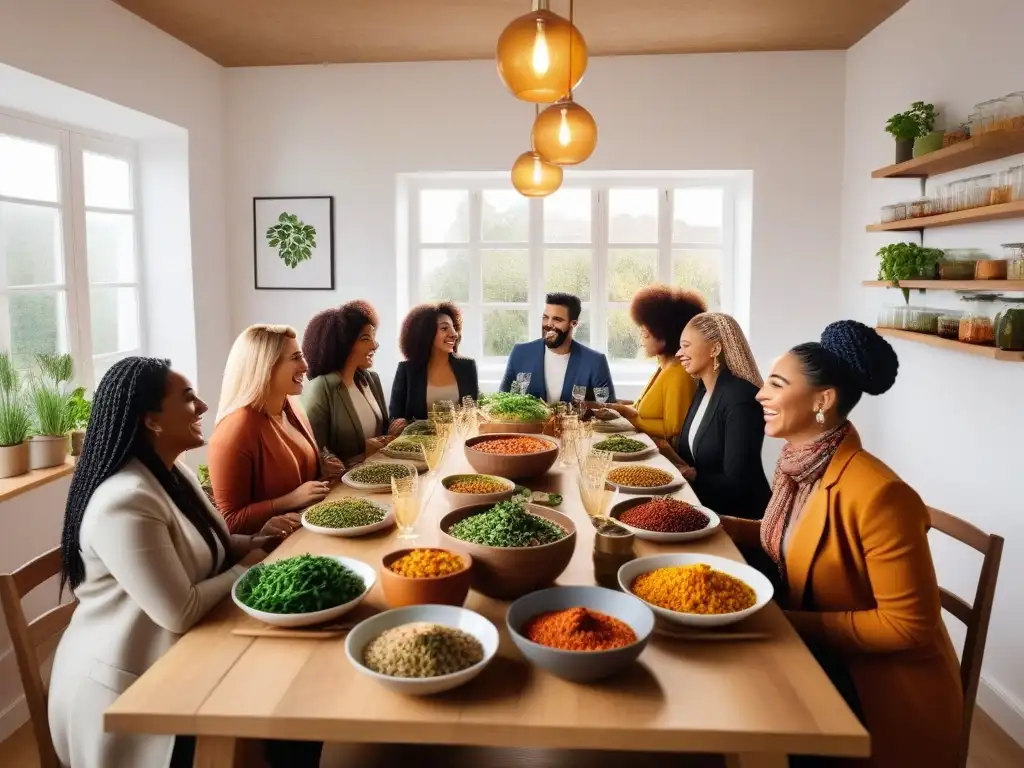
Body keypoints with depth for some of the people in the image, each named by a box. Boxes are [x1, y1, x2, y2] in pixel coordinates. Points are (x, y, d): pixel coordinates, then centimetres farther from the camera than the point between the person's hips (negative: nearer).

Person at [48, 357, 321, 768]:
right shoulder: (123, 503, -27)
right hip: (128, 688, -8)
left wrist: (251, 543, -2)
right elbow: (180, 613, -27)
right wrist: (244, 571, -13)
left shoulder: (175, 473, 3)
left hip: (176, 661, 9)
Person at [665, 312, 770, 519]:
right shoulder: (703, 389, 6)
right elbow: (691, 456, 8)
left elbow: (737, 484, -23)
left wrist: (693, 476, -15)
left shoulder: (740, 398, -21)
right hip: (706, 506, 7)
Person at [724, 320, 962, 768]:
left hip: (886, 689, -7)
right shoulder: (797, 464, -2)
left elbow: (909, 625, -22)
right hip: (819, 657, 7)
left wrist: (792, 623, -22)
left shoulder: (875, 493, -26)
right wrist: (715, 525, -1)